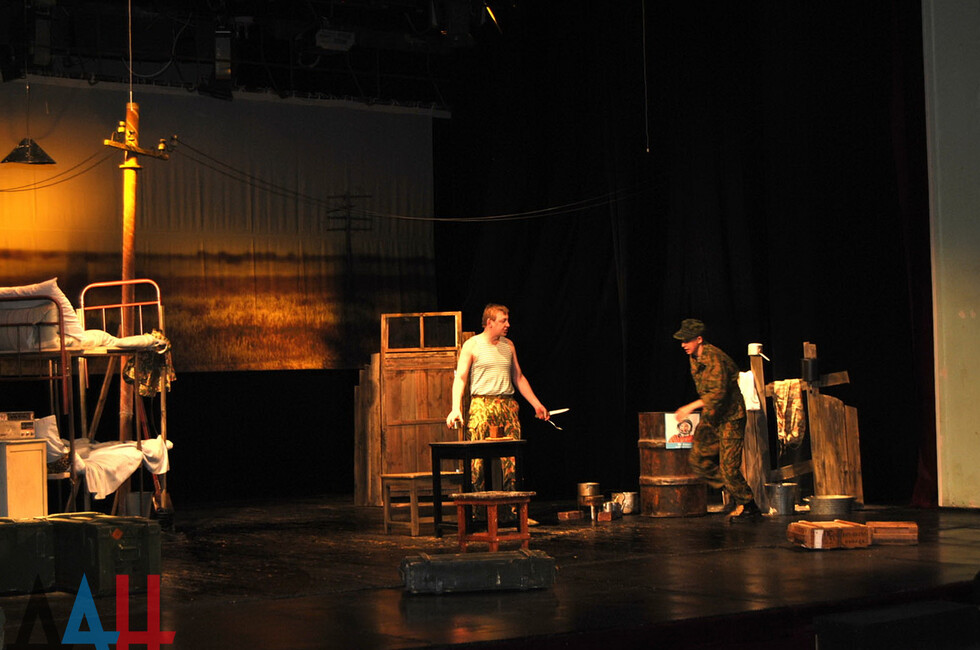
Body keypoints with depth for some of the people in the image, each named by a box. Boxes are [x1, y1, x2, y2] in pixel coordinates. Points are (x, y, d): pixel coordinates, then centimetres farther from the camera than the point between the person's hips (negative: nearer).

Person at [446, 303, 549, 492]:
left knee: (512, 455, -2)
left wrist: (536, 404, 19)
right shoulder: (472, 345, 1)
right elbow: (460, 377, -5)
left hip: (508, 405, 5)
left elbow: (518, 378, 23)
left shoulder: (508, 345, 16)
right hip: (482, 404, -4)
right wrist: (456, 408, -18)